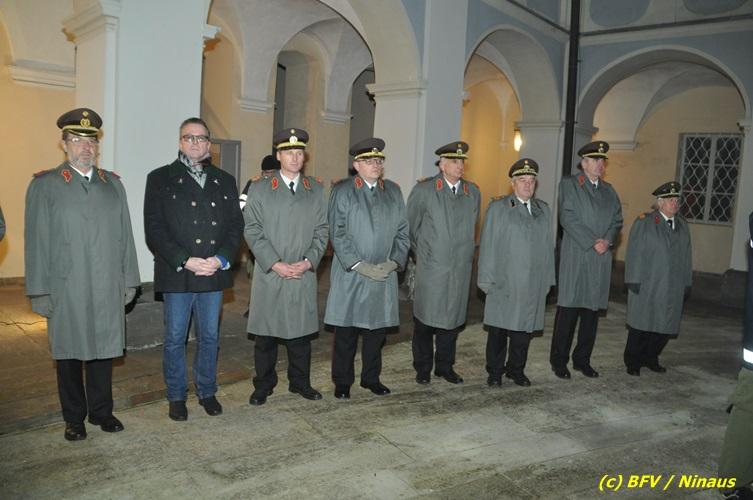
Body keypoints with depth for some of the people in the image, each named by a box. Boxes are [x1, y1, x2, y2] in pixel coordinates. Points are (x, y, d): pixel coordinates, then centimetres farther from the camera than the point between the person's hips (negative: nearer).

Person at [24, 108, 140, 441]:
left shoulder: (113, 183, 12)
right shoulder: (45, 185, 0)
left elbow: (125, 235, 10)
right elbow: (36, 240, -3)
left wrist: (130, 281, 7)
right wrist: (40, 291, -8)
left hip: (108, 289, 3)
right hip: (66, 291, -3)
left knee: (104, 350, 11)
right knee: (69, 354, 9)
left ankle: (101, 411, 27)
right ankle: (74, 419, 24)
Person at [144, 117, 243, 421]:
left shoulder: (224, 181, 11)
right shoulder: (160, 179, 1)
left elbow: (236, 225, 7)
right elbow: (154, 229, -6)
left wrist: (221, 259, -9)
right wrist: (185, 261, -16)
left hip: (214, 273, 3)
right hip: (176, 274, -2)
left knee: (209, 336, 12)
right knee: (175, 338, 8)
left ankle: (207, 392, 28)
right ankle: (177, 396, 23)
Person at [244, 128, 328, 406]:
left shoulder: (316, 190, 11)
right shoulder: (259, 188, 3)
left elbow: (321, 230, 7)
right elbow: (252, 230, -3)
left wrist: (309, 261, -7)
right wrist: (274, 264, -12)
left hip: (304, 275, 2)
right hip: (268, 275, -2)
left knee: (301, 332, 9)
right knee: (265, 335, 5)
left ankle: (300, 382, 24)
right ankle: (263, 386, 20)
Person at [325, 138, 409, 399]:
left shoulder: (393, 191, 11)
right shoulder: (342, 191, -1)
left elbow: (402, 231, 10)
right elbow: (337, 233, -7)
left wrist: (393, 262, -4)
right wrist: (360, 265, -13)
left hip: (385, 275, 4)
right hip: (350, 274, -3)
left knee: (378, 329, 10)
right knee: (346, 331, 4)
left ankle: (371, 378, 26)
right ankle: (342, 382, 18)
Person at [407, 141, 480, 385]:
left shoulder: (473, 193, 9)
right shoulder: (423, 190, -3)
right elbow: (410, 226, 4)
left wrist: (466, 253, 14)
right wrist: (422, 253, 8)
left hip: (460, 270, 3)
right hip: (430, 270, -3)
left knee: (452, 319, 10)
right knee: (425, 319, 3)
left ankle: (445, 367, 24)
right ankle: (423, 369, 18)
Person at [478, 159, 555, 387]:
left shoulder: (544, 210, 13)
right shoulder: (498, 208, 2)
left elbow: (548, 246, 12)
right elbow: (488, 246, -2)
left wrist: (548, 279, 8)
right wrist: (487, 280, -7)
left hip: (533, 285, 3)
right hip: (503, 283, -3)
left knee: (524, 328, 9)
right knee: (499, 329, 5)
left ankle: (516, 370, 25)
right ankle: (495, 372, 18)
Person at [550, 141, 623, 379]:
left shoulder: (609, 190, 17)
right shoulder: (569, 184, 0)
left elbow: (617, 220, 13)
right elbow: (568, 218, -10)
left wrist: (608, 240, -7)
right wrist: (592, 242, -14)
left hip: (601, 260, 5)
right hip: (575, 258, -5)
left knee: (592, 310, 8)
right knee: (568, 310, -2)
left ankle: (582, 360, 19)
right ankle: (559, 360, 8)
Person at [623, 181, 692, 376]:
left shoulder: (682, 225, 14)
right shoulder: (644, 222, -2)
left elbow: (686, 256, 13)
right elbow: (634, 254, -6)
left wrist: (686, 283, 9)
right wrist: (634, 281, -12)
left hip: (674, 288, 5)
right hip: (647, 286, -5)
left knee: (666, 326, 8)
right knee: (641, 325, 2)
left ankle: (650, 358, 25)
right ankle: (633, 363, 14)